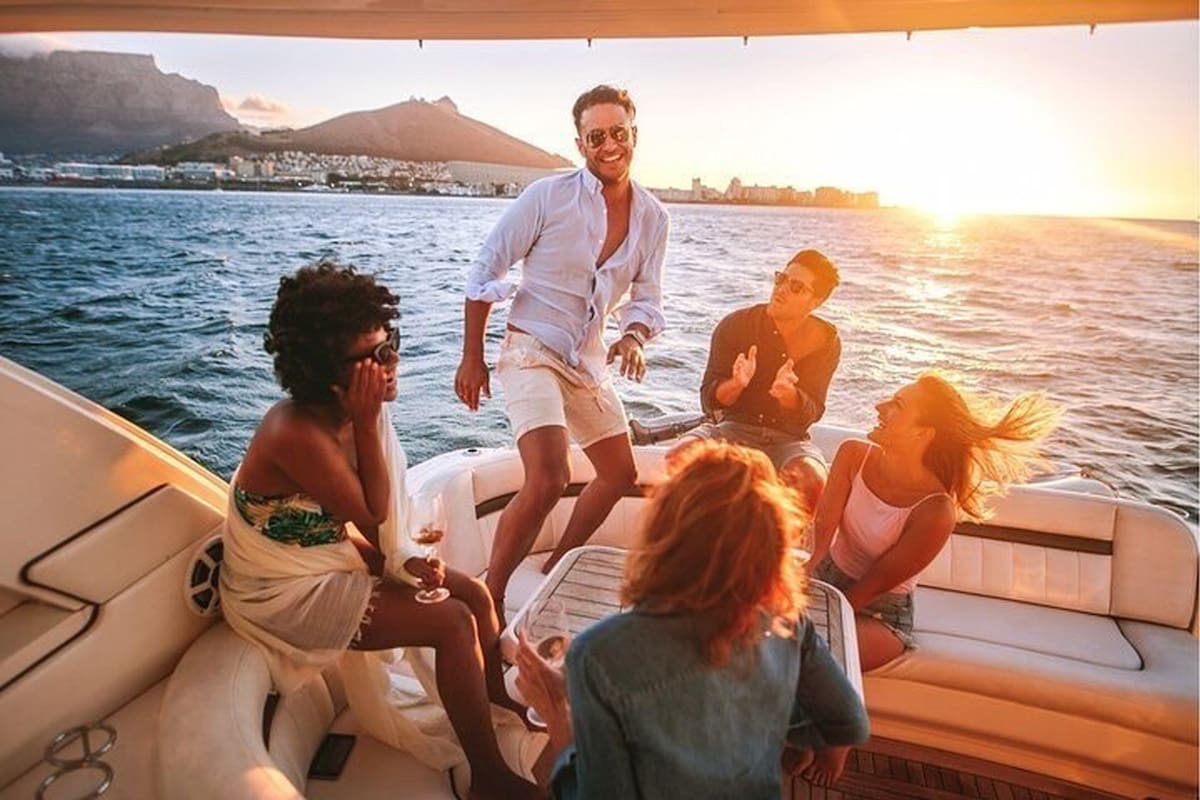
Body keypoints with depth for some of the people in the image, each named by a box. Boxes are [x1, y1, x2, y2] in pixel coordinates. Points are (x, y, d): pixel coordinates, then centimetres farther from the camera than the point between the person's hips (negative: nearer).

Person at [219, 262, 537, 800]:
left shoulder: (344, 411, -6)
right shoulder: (299, 435, -31)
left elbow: (363, 519, -1)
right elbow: (375, 519, -22)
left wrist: (400, 559, -16)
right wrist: (368, 422, -27)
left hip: (335, 551, 8)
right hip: (286, 593, -7)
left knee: (476, 594, 3)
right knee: (455, 622, -16)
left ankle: (498, 697, 30)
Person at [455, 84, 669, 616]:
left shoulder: (652, 217, 3)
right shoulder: (548, 196, -12)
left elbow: (646, 295, 9)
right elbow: (485, 272, -8)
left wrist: (634, 338, -14)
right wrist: (472, 358, -8)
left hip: (588, 359, 7)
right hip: (531, 351, -7)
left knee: (620, 475, 16)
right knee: (548, 481, -24)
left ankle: (557, 569, 35)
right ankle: (488, 596, -4)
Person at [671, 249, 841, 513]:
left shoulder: (826, 341, 0)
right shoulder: (736, 324, -2)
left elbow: (812, 413, -6)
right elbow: (709, 400, -5)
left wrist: (787, 393, -29)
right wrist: (737, 384, -28)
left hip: (789, 438, 0)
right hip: (736, 428, 0)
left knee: (813, 481, -34)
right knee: (680, 457, -29)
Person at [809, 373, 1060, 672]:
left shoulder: (934, 512, -25)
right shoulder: (854, 455, -12)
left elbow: (872, 586, -19)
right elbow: (821, 529, -18)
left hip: (880, 612, -4)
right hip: (823, 577, 4)